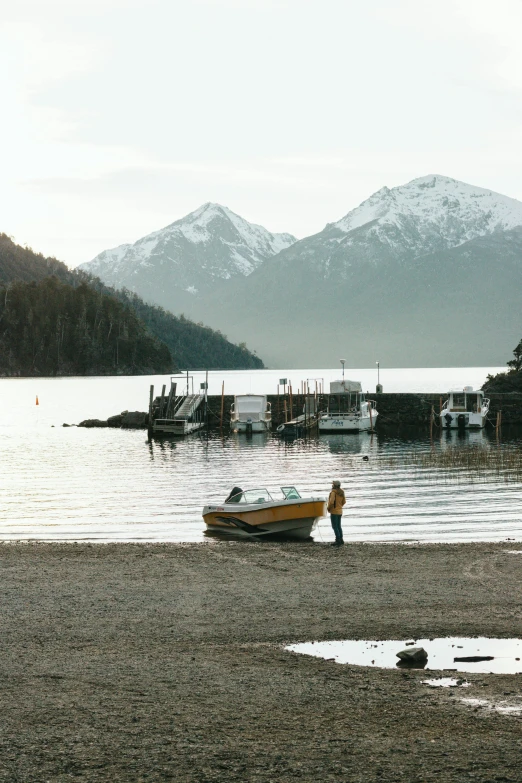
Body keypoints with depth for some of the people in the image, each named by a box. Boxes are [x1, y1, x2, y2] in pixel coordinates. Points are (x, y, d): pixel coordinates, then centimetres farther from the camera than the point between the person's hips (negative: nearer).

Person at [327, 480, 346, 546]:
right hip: (340, 511, 8)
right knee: (339, 526, 16)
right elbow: (344, 501, 13)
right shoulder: (341, 492, 6)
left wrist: (328, 508, -8)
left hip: (334, 511, -8)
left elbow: (331, 502, -24)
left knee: (335, 526, -4)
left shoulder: (333, 492, -18)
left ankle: (338, 540, -6)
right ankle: (340, 540, 18)